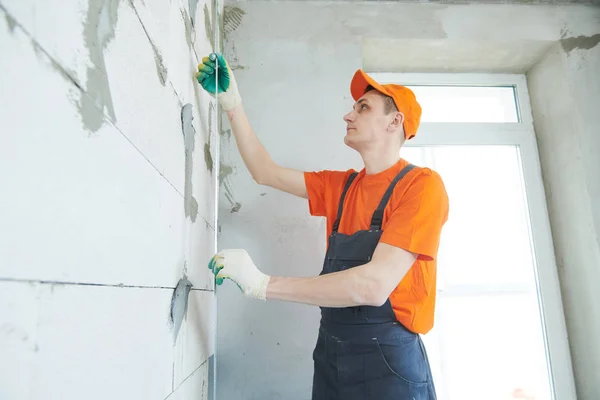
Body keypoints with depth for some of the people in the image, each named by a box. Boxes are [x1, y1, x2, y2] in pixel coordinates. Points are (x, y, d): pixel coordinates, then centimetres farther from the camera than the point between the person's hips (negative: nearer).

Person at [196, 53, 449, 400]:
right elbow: (266, 173, 12)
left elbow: (375, 285, -25)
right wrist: (232, 104, 7)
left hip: (388, 362, -6)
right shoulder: (342, 186, 7)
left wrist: (262, 284, -23)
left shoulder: (422, 185, -14)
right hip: (329, 355, 6)